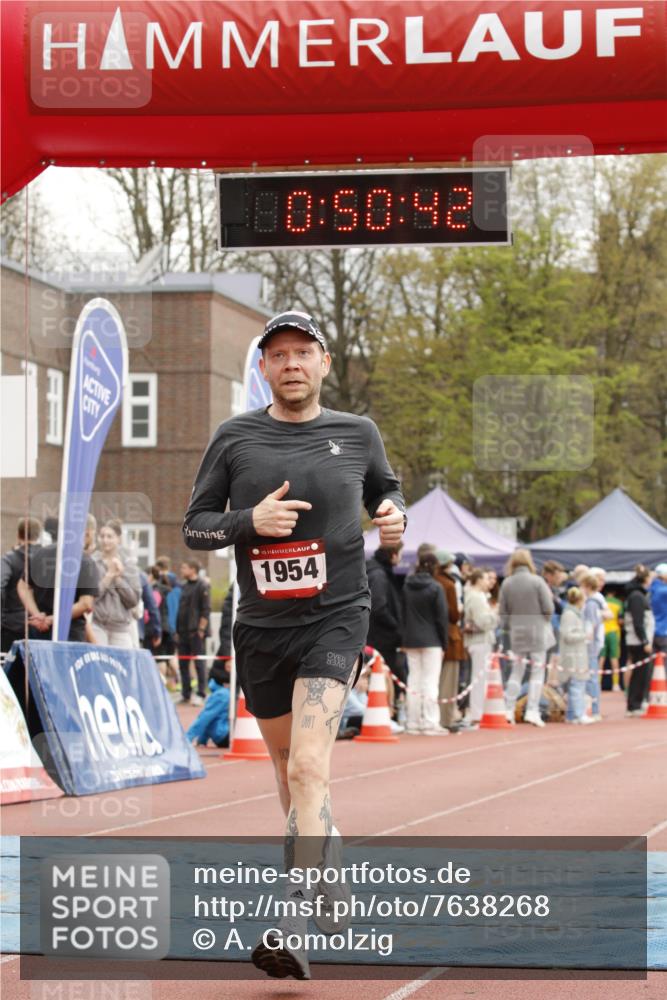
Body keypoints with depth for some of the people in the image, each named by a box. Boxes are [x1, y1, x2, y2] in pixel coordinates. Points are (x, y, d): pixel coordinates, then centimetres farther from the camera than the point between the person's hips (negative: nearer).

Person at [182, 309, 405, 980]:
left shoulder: (357, 434, 4)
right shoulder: (235, 438, 3)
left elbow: (385, 491, 22)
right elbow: (194, 526, 4)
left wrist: (394, 516, -1)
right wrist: (250, 520, -15)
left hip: (335, 617, -3)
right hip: (261, 625, 3)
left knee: (309, 764, -20)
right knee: (289, 769, 15)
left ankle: (295, 925, -27)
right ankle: (330, 883, 38)